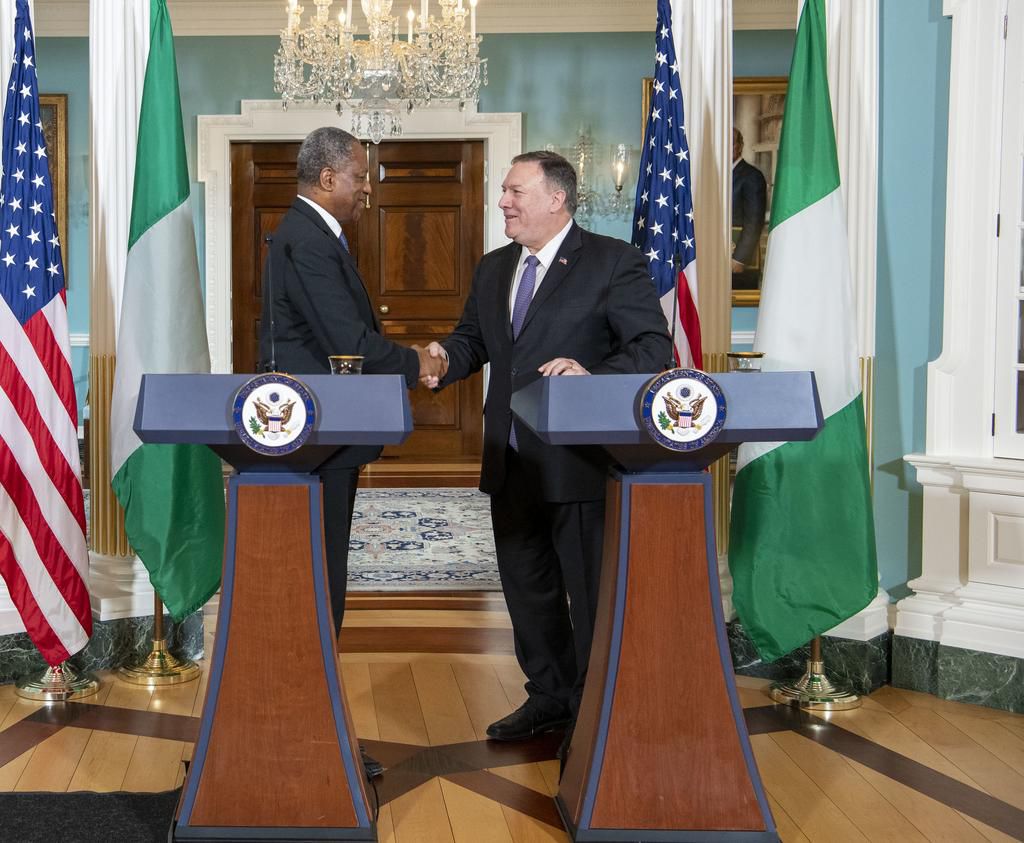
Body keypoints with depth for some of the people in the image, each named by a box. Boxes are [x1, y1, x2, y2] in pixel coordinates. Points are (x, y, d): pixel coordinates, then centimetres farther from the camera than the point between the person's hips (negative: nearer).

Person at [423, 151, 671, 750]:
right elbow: (473, 339, 19)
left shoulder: (615, 262, -8)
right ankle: (549, 698, 33)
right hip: (511, 462, 7)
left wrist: (592, 375, -29)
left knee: (589, 590, 2)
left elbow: (654, 347, -13)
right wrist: (446, 358, -4)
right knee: (527, 587, 17)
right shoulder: (494, 269, 14)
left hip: (579, 460, -7)